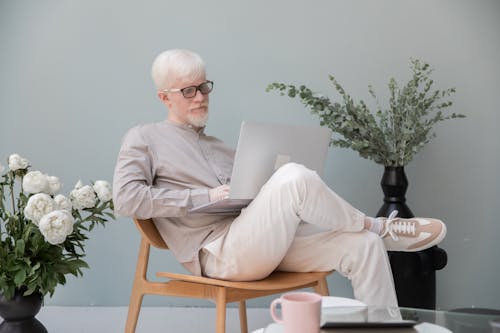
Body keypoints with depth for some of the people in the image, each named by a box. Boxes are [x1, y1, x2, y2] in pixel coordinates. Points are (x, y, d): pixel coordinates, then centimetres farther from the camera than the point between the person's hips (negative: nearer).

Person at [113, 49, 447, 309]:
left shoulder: (219, 146, 27)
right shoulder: (144, 138, 8)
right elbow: (126, 199, -8)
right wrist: (205, 196, -11)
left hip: (264, 242, 7)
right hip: (219, 252, -7)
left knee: (363, 246, -13)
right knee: (294, 177, -29)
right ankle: (378, 227, -6)